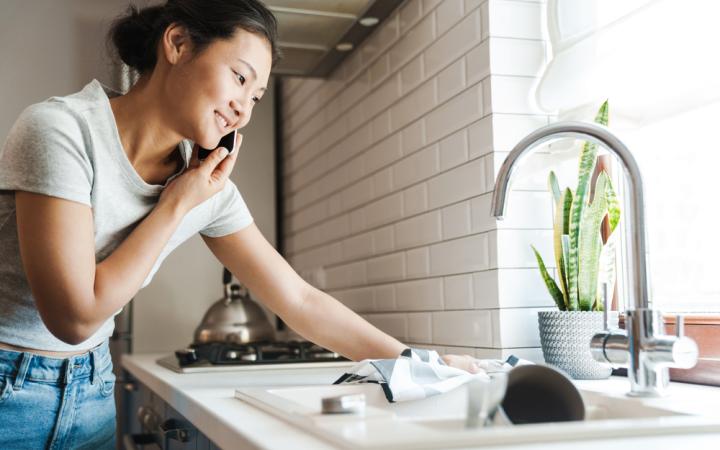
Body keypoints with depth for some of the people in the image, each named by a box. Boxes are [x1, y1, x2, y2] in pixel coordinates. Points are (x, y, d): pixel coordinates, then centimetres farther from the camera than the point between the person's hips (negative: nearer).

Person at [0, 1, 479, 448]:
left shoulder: (210, 189, -5)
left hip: (92, 389, 5)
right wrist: (175, 206, -18)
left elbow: (301, 301, -1)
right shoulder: (60, 129, -21)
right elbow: (76, 316, -23)